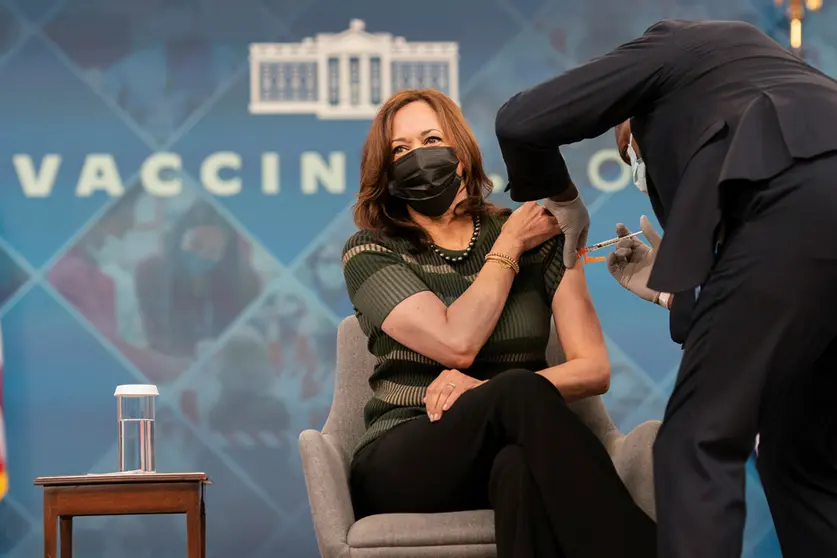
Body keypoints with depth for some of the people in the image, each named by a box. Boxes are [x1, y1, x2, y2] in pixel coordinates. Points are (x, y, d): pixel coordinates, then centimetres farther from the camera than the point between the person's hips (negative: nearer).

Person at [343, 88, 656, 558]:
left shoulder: (540, 241, 12)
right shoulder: (370, 253, 6)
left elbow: (595, 369, 2)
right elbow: (457, 344, -10)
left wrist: (488, 390, -14)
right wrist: (510, 247, 2)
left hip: (511, 456, 2)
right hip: (401, 462, -1)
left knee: (520, 464, -40)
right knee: (519, 392, -35)